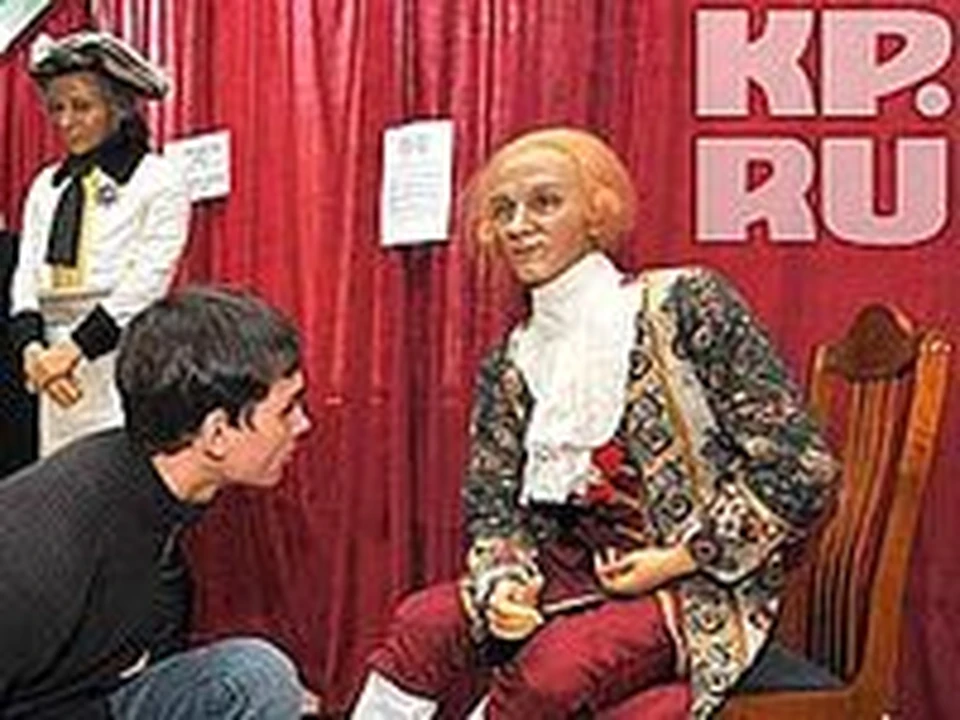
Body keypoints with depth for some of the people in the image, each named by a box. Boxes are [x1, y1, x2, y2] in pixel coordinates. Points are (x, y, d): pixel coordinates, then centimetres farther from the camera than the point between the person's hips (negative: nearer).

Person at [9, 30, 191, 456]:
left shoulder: (160, 181, -2)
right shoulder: (46, 186, 15)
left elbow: (145, 283, -10)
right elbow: (26, 276, 9)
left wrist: (74, 349, -15)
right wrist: (33, 348, -10)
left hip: (129, 366, -5)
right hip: (58, 366, 5)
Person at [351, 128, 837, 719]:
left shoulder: (685, 306, -10)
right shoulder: (510, 366, 6)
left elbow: (801, 471, -12)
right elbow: (494, 508, 7)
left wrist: (678, 559, -13)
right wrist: (503, 582, -15)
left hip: (703, 587, -5)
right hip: (581, 575, 5)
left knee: (554, 667, -30)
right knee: (424, 622, -19)